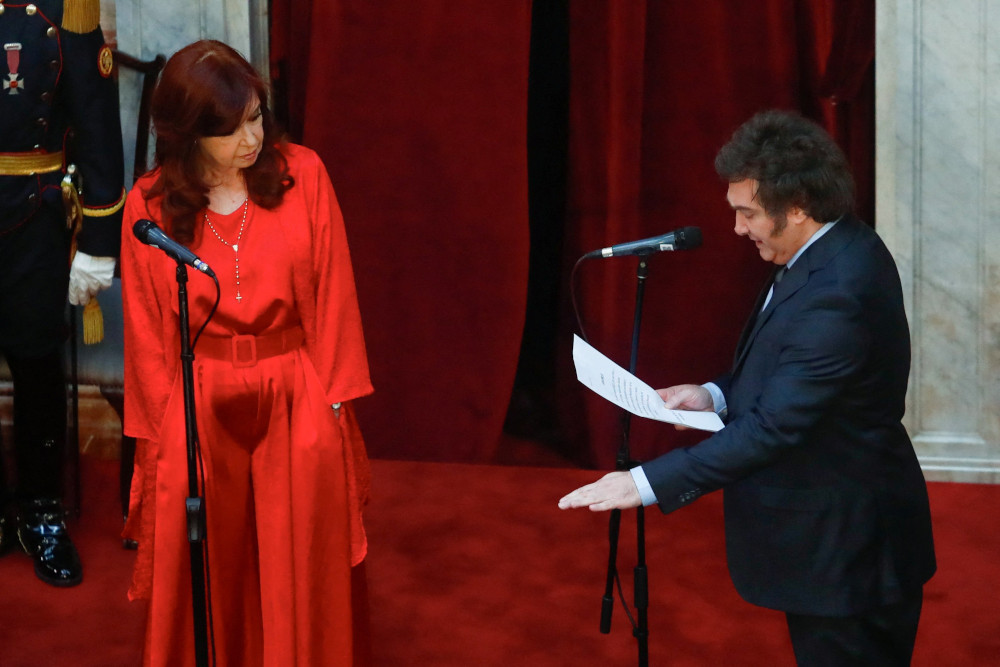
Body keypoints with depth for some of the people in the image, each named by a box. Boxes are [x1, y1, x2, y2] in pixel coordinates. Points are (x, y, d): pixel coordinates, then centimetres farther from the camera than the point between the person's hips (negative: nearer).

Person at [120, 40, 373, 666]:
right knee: (207, 572, 0)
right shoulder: (150, 205, -3)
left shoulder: (302, 174, -3)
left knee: (299, 576, -4)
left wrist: (332, 397, -3)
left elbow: (332, 293, 0)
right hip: (199, 406, 0)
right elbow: (147, 331, 3)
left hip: (296, 401, 0)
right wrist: (165, 424, 2)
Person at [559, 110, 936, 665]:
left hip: (841, 550, -10)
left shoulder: (833, 296, -29)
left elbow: (772, 428, -29)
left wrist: (648, 483, -27)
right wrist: (716, 395, 0)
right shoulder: (836, 251, 2)